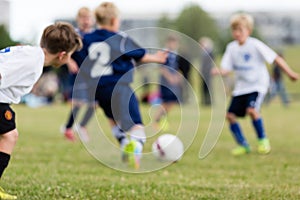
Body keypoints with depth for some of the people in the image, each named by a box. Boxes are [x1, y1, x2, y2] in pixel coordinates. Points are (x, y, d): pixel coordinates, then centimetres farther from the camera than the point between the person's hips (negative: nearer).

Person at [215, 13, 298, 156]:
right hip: (240, 87, 6)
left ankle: (263, 140, -6)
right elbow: (226, 69, 0)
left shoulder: (255, 45, -13)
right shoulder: (231, 48, 1)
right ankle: (243, 145, 12)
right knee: (230, 115, -3)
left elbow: (275, 58, -11)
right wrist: (220, 72, -24)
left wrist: (290, 73, -16)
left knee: (252, 110, -27)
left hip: (257, 85, -6)